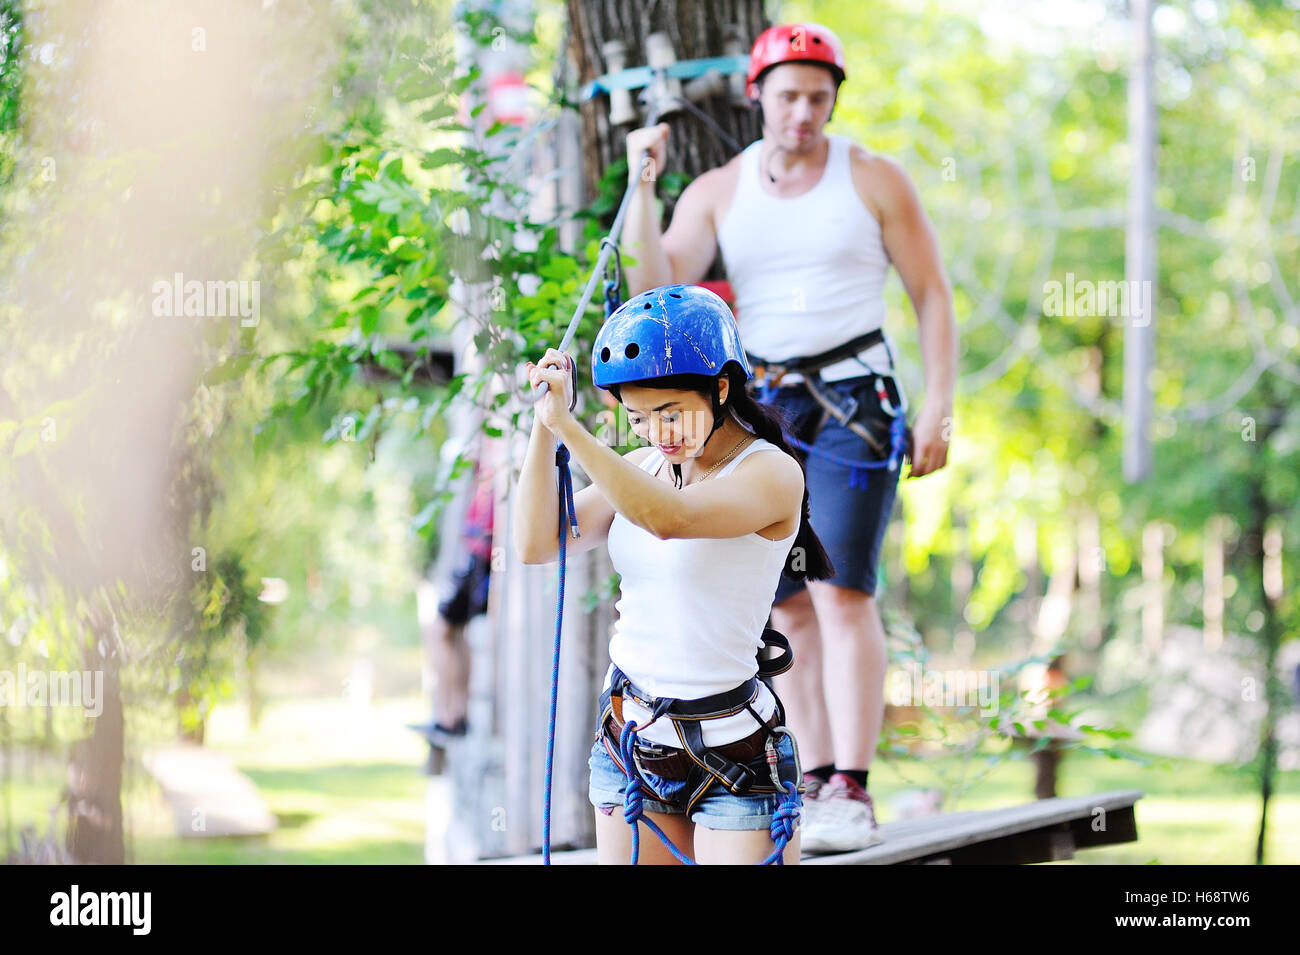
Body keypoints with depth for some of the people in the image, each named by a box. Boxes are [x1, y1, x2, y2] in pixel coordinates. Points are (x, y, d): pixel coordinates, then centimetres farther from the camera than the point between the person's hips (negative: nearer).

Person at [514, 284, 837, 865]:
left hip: (732, 754, -6)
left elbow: (670, 518, -31)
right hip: (627, 744, 6)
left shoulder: (773, 473, -13)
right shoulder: (641, 468, 7)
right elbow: (536, 545, -1)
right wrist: (544, 427, -9)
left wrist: (568, 426, -32)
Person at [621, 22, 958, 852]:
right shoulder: (717, 192, 7)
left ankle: (853, 796, -16)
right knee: (788, 606, 3)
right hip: (761, 405, 4)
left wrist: (939, 406, -6)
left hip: (854, 400, -3)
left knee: (841, 590, -15)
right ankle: (819, 783, 10)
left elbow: (933, 294, 3)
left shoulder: (873, 180, 1)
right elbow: (657, 290, -5)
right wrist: (642, 187, -14)